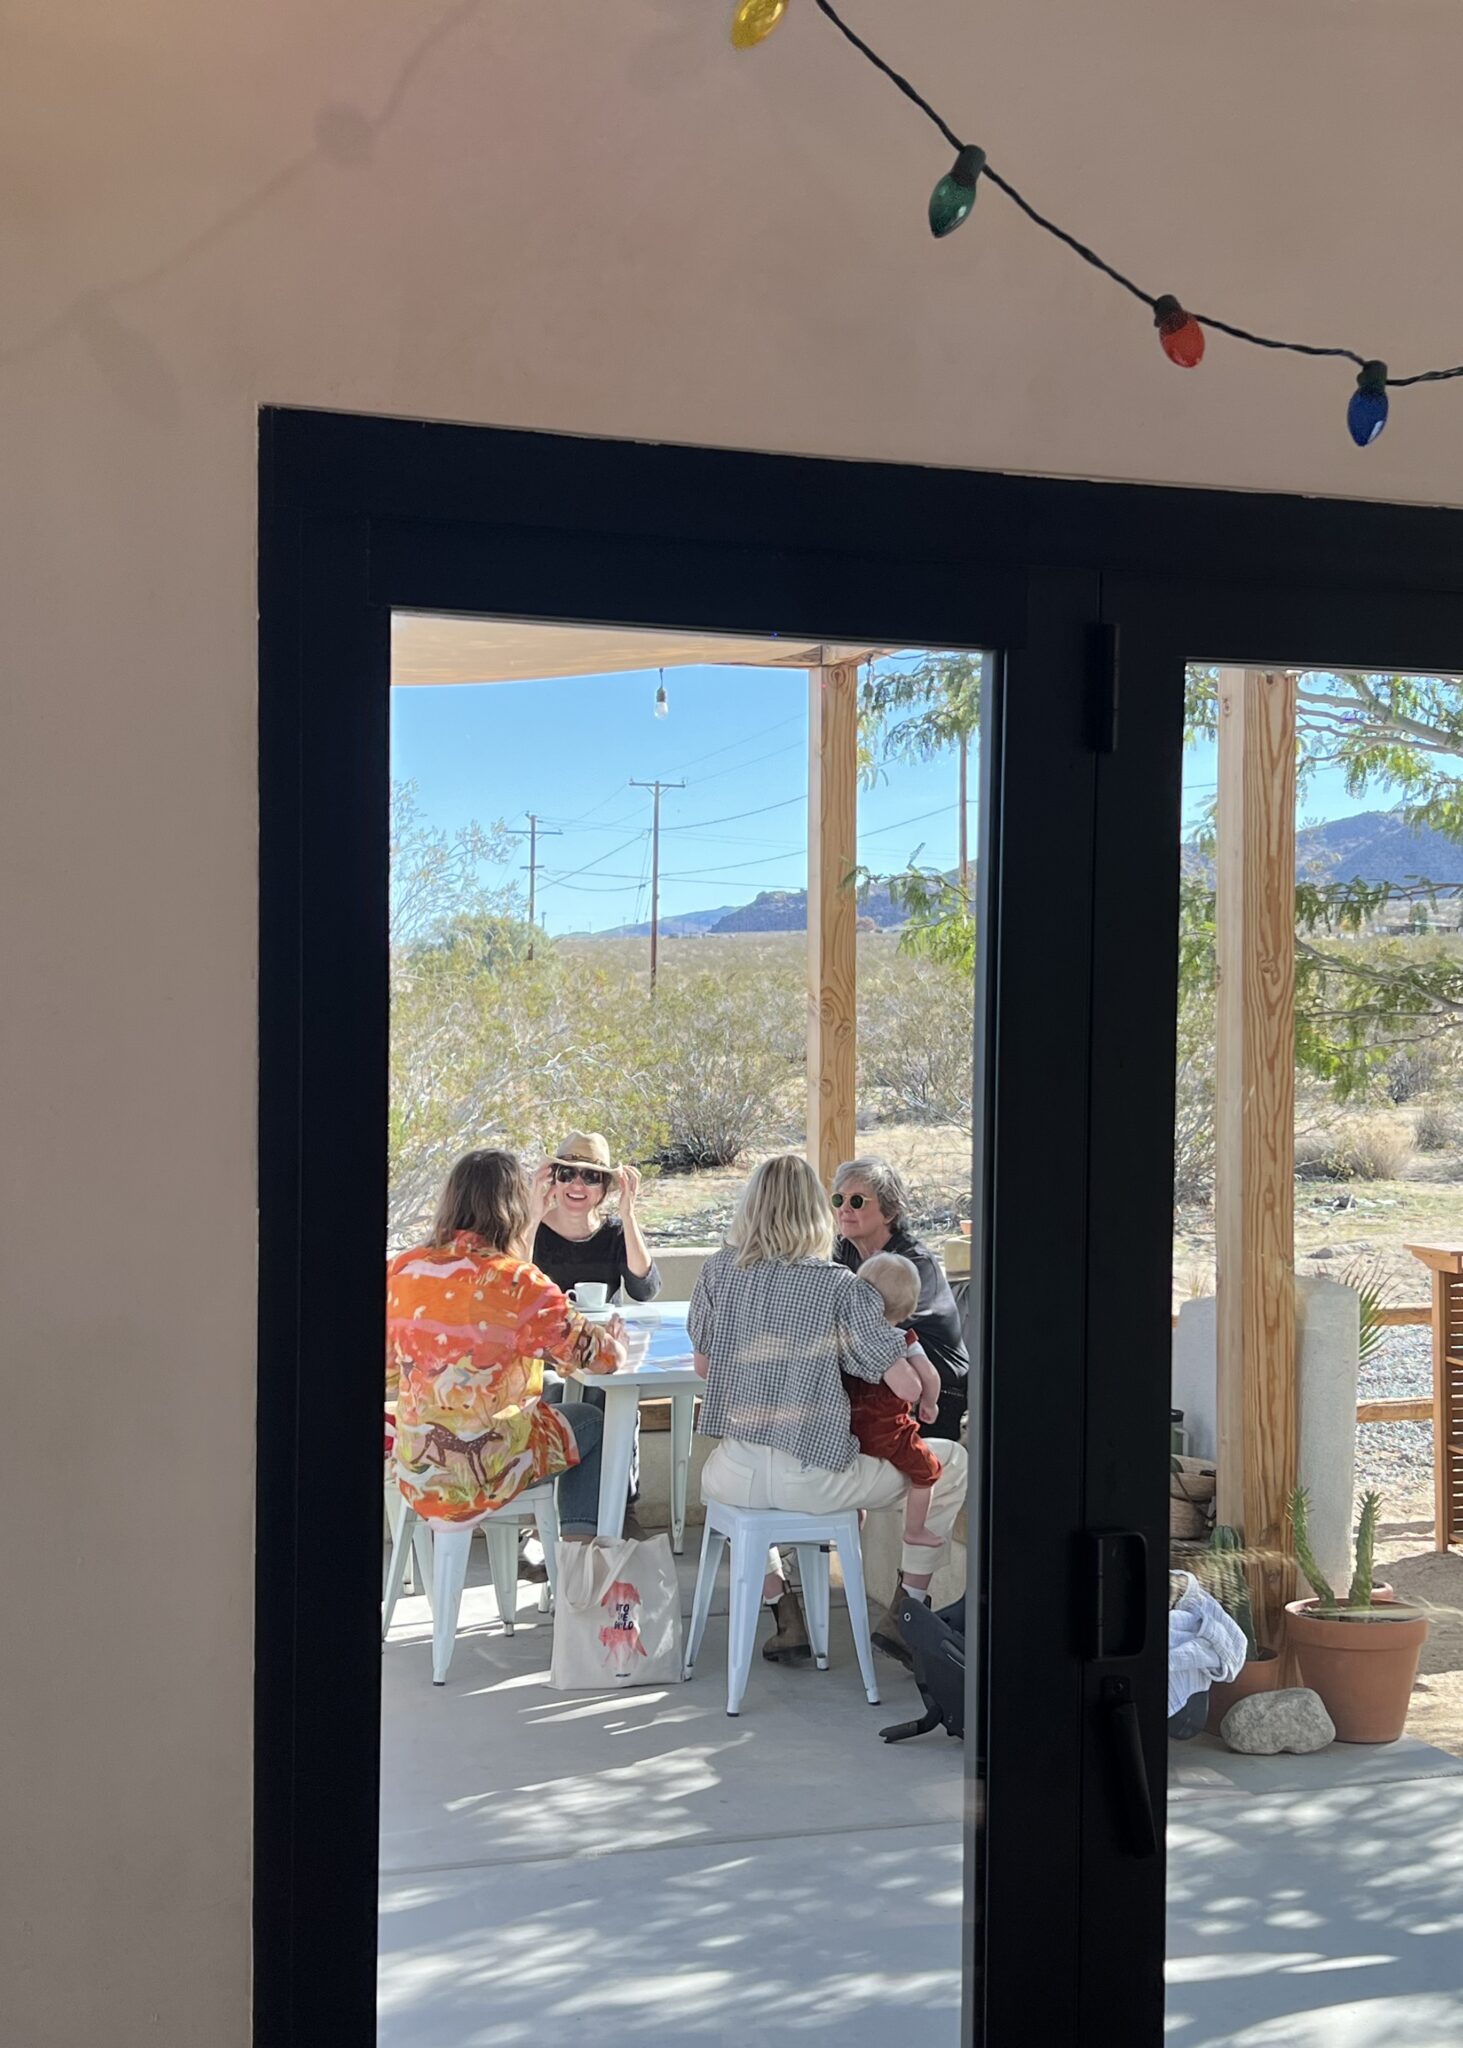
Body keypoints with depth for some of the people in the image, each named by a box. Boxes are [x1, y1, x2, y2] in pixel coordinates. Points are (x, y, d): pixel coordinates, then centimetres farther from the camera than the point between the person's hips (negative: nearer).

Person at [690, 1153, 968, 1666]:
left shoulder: (718, 1270, 0)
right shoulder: (837, 1286, -11)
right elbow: (907, 1388, -11)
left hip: (733, 1479, 4)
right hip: (812, 1480, -4)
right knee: (949, 1462, 18)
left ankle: (783, 1616, 30)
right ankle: (904, 1615, 21)